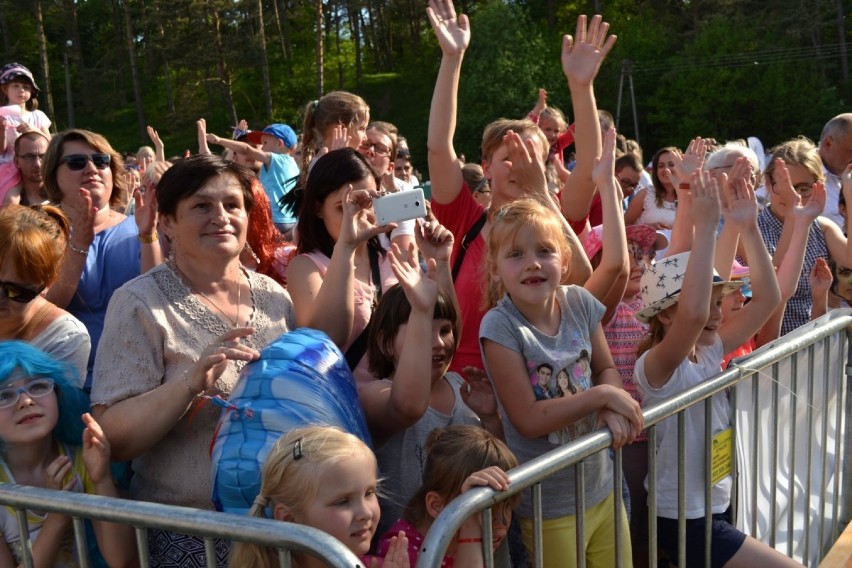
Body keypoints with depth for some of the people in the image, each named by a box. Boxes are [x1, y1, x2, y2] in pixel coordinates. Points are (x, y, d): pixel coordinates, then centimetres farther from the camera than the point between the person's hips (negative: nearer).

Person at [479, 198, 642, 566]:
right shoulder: (500, 326, -20)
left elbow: (606, 368, 6)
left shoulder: (579, 302, -6)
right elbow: (527, 419, -21)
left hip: (602, 488, 5)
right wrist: (603, 396, -19)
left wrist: (613, 412, -14)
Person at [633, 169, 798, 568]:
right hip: (683, 521, -8)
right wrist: (705, 225, -39)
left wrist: (748, 226, -9)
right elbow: (694, 314, -42)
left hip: (717, 508, 8)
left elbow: (767, 299, 0)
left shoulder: (709, 352, 1)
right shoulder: (655, 367, -22)